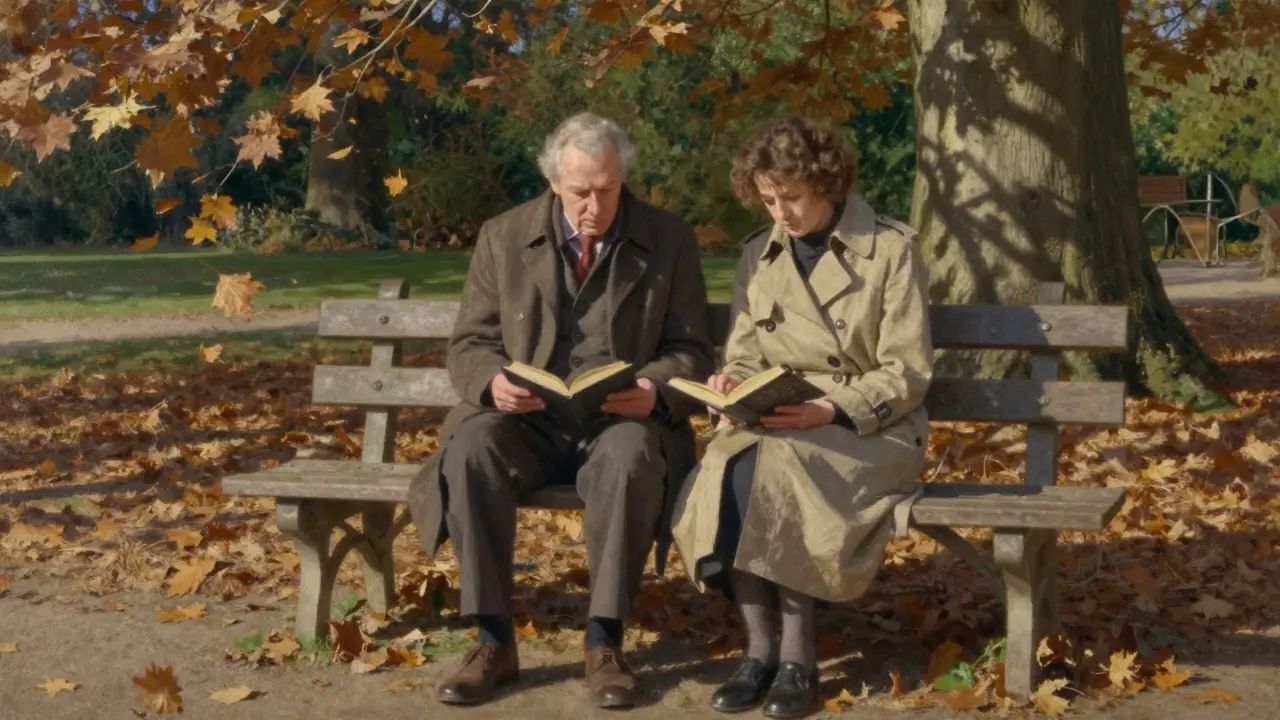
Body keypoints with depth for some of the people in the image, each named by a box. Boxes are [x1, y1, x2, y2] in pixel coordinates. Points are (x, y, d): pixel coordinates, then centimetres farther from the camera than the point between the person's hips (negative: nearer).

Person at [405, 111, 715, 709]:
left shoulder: (670, 241, 2)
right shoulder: (503, 236, 4)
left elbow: (693, 352, 3)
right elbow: (468, 345, 6)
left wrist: (655, 390, -20)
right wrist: (494, 382, -18)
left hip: (621, 419, -1)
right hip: (527, 418, 1)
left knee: (630, 457, -36)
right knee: (472, 452, -31)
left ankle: (604, 641, -24)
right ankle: (494, 639, -21)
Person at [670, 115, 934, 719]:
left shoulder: (891, 250, -2)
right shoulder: (758, 256, 12)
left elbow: (907, 374, -6)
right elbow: (745, 354, 15)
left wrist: (833, 411, -21)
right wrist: (734, 384, -9)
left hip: (867, 430, -4)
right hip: (772, 425, 4)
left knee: (773, 469, -34)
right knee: (727, 469, -31)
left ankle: (797, 652, -21)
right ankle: (760, 648, -22)